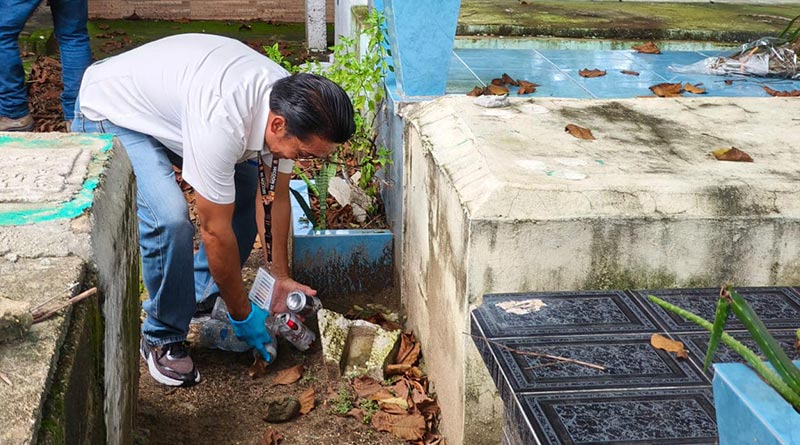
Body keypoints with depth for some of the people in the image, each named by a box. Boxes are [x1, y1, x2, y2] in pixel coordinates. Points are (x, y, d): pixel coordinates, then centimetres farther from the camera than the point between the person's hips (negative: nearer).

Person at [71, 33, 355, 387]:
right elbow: (215, 232, -30)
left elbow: (277, 197, -3)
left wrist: (281, 277, -2)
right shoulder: (222, 122, -41)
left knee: (246, 184, 0)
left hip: (168, 100, 8)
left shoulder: (287, 101, -17)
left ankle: (201, 295, 18)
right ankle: (163, 338, -4)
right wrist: (242, 315, -18)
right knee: (169, 219, -27)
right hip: (108, 115, -8)